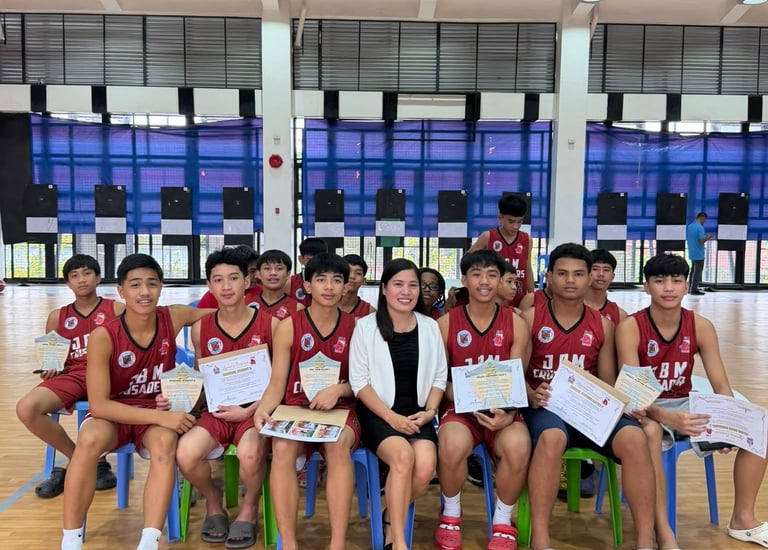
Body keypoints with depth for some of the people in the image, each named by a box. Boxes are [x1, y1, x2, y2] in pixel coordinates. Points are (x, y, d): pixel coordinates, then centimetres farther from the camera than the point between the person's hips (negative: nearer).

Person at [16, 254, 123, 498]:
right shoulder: (57, 317, 17)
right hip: (71, 375, 4)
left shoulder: (117, 309, 8)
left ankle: (98, 460, -3)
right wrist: (48, 370, -1)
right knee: (26, 408, -24)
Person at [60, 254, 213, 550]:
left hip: (158, 412, 1)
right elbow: (98, 404, -22)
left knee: (166, 441, -33)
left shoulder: (174, 318, -10)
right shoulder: (103, 336, -18)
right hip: (114, 413, -1)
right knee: (89, 440, -34)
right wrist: (160, 416, -30)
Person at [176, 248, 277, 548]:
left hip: (257, 410, -3)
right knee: (185, 454, -27)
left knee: (250, 453, -35)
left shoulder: (270, 324, -5)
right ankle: (213, 500, 9)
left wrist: (248, 411, -14)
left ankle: (249, 506, 2)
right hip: (217, 410, 3)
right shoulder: (200, 328, 4)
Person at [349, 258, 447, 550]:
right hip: (378, 413, -3)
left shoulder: (430, 327, 7)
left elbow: (439, 376, 10)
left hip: (417, 413, 3)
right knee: (403, 456, -31)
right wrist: (391, 417, -15)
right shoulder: (365, 326, -3)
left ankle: (391, 521, 4)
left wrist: (429, 412, -7)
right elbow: (359, 381, -5)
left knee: (425, 465, -25)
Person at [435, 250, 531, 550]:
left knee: (518, 447, -34)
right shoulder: (445, 323, 1)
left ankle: (503, 522, -3)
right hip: (460, 407, 0)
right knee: (452, 446, -35)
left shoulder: (516, 324, 3)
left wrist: (507, 414, -21)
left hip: (502, 411, 1)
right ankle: (451, 514, -1)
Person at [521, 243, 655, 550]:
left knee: (633, 437, -28)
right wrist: (531, 395, -21)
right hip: (545, 407, -3)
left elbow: (608, 383, 13)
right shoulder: (530, 318, 2)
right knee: (552, 437, -38)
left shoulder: (602, 325, 12)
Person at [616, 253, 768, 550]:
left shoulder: (701, 326, -4)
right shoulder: (630, 327, -17)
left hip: (685, 405, 5)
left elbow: (721, 386, -6)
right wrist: (668, 418, -42)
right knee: (650, 432, -39)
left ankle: (743, 519, 7)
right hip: (646, 409, -5)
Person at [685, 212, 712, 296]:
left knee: (693, 270, 15)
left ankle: (691, 288, 17)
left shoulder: (689, 226, 10)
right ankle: (694, 289, -1)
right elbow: (701, 241, -22)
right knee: (698, 271, -2)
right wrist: (707, 237, -2)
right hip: (699, 254, -8)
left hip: (692, 253, 8)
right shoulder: (700, 227, -17)